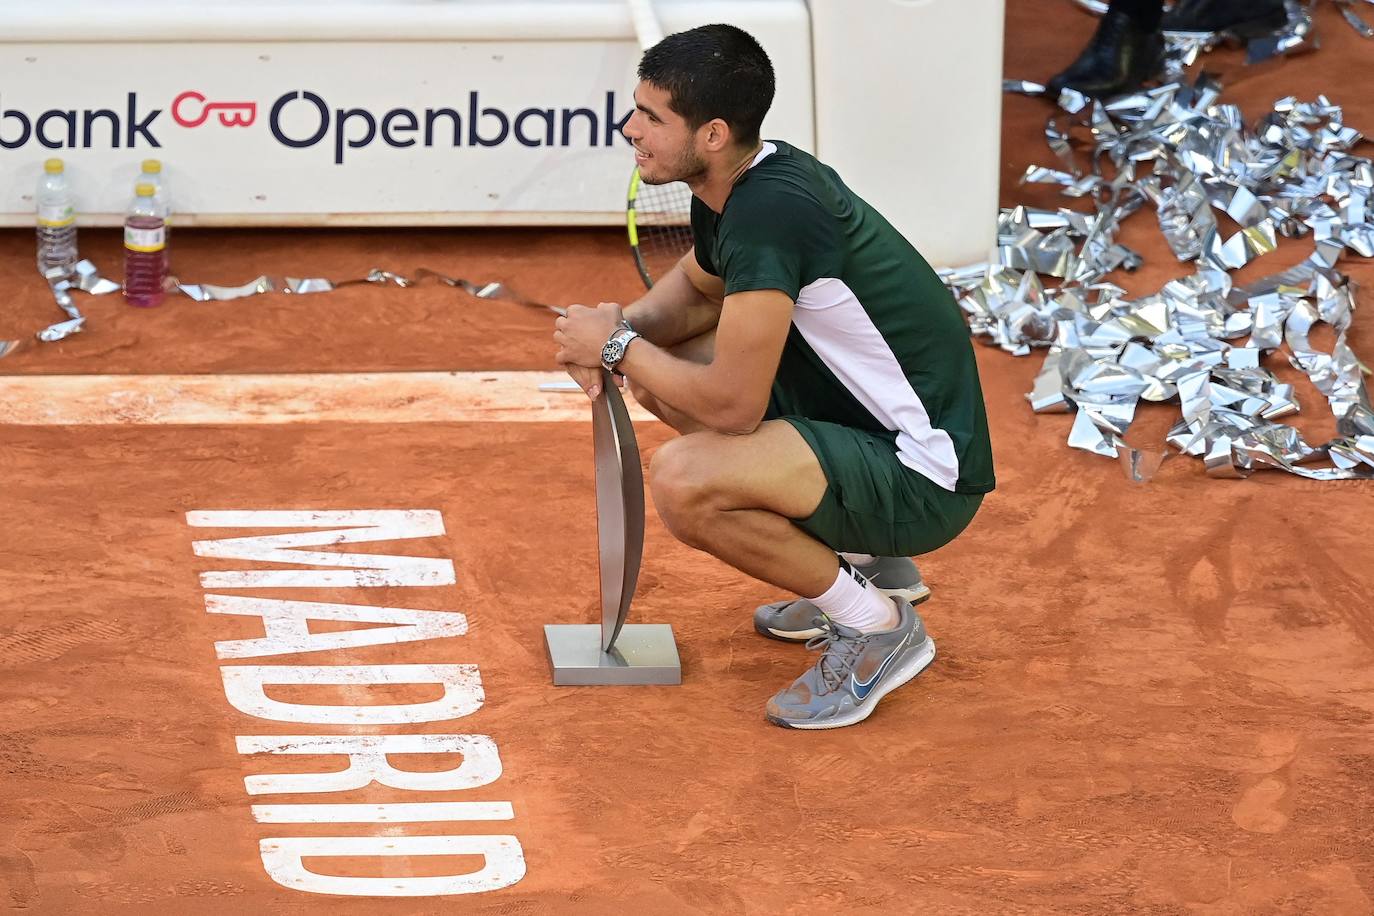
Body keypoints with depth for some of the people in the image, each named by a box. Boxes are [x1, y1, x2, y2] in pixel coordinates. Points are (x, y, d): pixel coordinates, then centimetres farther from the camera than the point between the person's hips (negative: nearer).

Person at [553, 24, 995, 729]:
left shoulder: (768, 213, -26)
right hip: (861, 417, 10)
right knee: (658, 374, 17)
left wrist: (620, 346, -11)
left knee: (683, 482, -28)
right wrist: (622, 328, 3)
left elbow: (733, 405, -27)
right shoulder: (731, 188, 2)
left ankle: (877, 624, -5)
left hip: (923, 484, -10)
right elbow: (696, 287, 25)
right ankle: (862, 563, 20)